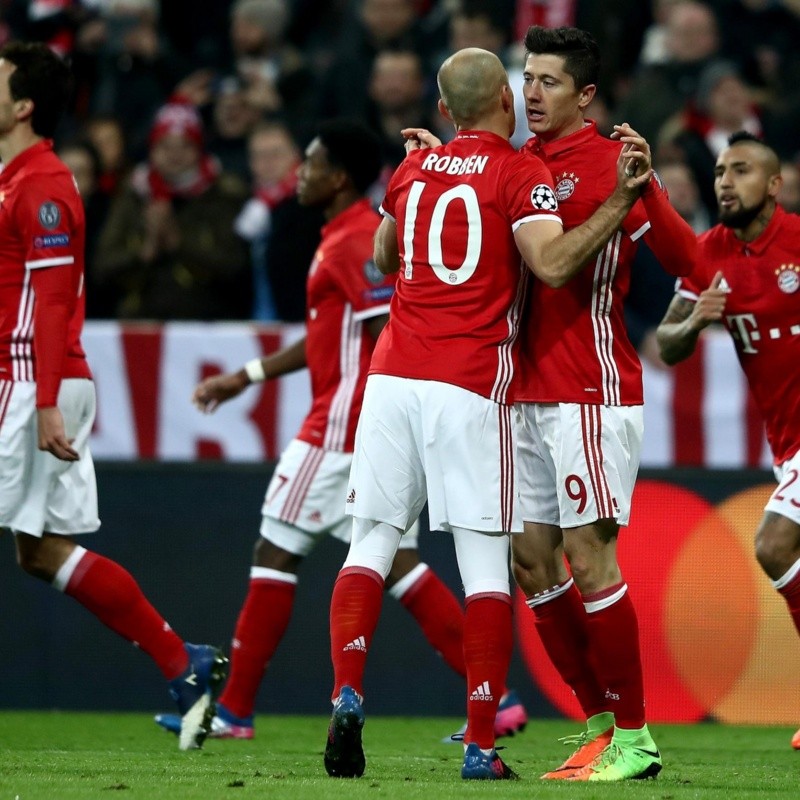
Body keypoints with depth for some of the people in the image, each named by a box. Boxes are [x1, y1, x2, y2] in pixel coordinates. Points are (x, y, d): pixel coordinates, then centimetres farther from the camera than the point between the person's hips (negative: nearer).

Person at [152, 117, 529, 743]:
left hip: (345, 427, -10)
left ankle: (234, 709, 5)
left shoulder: (356, 242, -14)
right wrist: (247, 377, 28)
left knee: (277, 552, -1)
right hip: (369, 428, 10)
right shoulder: (355, 235, 18)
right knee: (396, 561, 7)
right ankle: (497, 697, 1)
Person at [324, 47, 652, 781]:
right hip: (470, 386, -4)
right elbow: (553, 263, -16)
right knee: (485, 564, -1)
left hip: (394, 376, 4)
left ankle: (347, 699, -10)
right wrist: (622, 201, -13)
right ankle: (480, 748, -4)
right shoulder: (520, 173, -1)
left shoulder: (411, 170, 15)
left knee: (372, 544, 8)